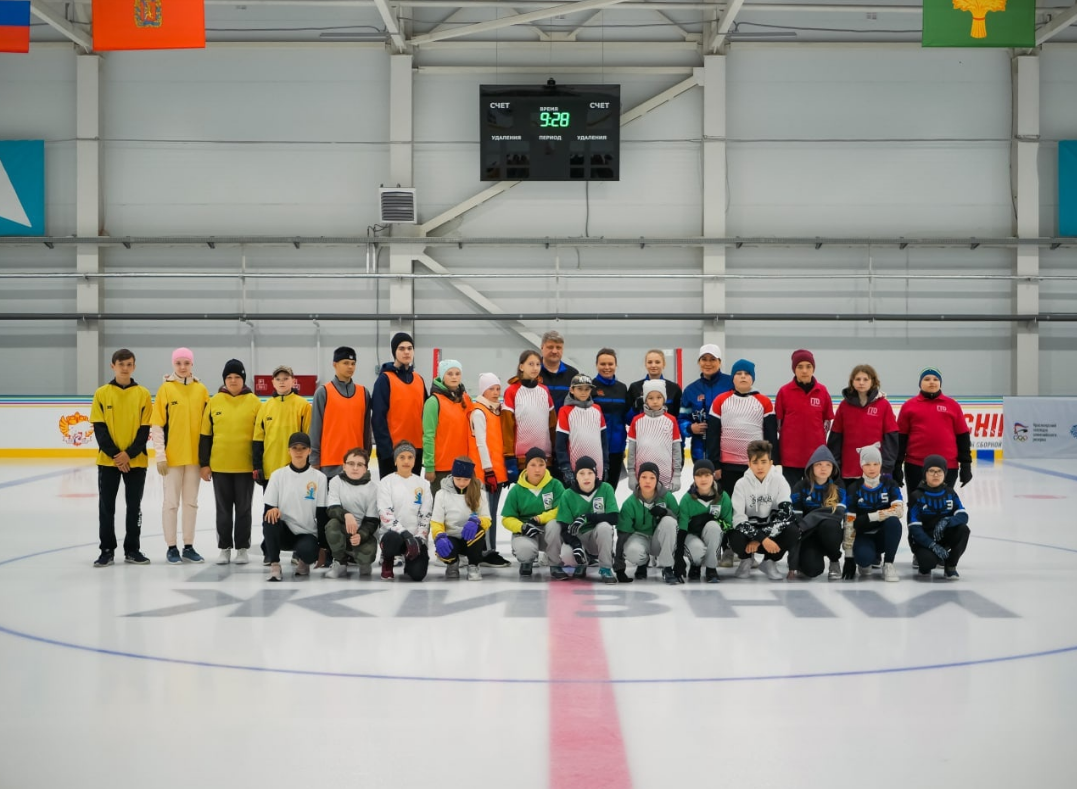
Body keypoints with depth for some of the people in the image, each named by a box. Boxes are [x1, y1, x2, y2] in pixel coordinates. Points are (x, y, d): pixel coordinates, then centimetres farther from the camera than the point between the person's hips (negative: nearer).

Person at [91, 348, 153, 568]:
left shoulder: (143, 394, 1)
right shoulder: (102, 393, 0)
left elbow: (145, 429, -2)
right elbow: (99, 428, -3)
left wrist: (129, 454, -13)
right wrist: (114, 455, -12)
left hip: (136, 461, 0)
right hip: (108, 460, 0)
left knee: (134, 507, 6)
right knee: (106, 506, 4)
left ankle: (132, 550, 15)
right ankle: (107, 550, 13)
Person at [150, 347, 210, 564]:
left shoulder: (201, 390, 5)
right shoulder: (165, 389, -3)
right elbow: (157, 424, -5)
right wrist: (160, 454, -10)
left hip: (195, 455, 3)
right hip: (172, 455, -3)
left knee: (191, 502, 9)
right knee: (171, 502, 3)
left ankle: (189, 547, 17)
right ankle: (171, 547, 10)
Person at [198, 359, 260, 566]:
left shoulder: (254, 402, -1)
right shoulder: (214, 401, 3)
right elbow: (205, 435, 6)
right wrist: (204, 463, 3)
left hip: (245, 466, -1)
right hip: (219, 466, 2)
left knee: (243, 509, 6)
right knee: (223, 509, 9)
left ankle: (242, 548, 14)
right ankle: (225, 548, 17)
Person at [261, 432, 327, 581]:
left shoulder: (319, 477, -1)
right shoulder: (278, 475, 1)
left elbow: (322, 514, -2)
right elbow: (267, 509, -2)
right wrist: (272, 510, -28)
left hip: (307, 534, -1)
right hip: (283, 532, 1)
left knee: (308, 552, -34)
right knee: (270, 519, -32)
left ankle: (302, 560, 6)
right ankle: (274, 566, -20)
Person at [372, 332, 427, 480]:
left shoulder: (419, 380, 12)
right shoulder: (385, 379, -7)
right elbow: (378, 418, -12)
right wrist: (386, 449, -17)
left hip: (416, 449, 6)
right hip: (392, 449, -6)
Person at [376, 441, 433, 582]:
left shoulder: (423, 484, 9)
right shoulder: (386, 482, 0)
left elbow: (425, 516, 6)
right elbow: (385, 513, -10)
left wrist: (419, 538, -10)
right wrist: (404, 533, -22)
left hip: (416, 537, 2)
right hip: (393, 533, -2)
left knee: (417, 574, -22)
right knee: (393, 539, -41)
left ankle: (409, 561, 19)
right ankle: (387, 561, -2)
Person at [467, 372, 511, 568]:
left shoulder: (497, 410, 15)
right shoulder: (479, 412, -9)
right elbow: (480, 442, -14)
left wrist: (505, 469, 18)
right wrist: (488, 469, -18)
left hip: (498, 470, 8)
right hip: (484, 471, -8)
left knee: (492, 513, 11)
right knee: (486, 513, -8)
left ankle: (492, 550, 16)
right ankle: (486, 553, -6)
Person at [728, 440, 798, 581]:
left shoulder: (779, 480, -10)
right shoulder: (742, 484, -10)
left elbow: (785, 513, -19)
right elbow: (738, 518, -20)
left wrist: (759, 539, -26)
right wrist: (763, 539, -32)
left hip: (773, 532, 1)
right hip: (749, 531, -1)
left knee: (793, 532, -31)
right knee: (735, 538, -35)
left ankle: (770, 562, -1)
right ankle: (745, 560, 4)